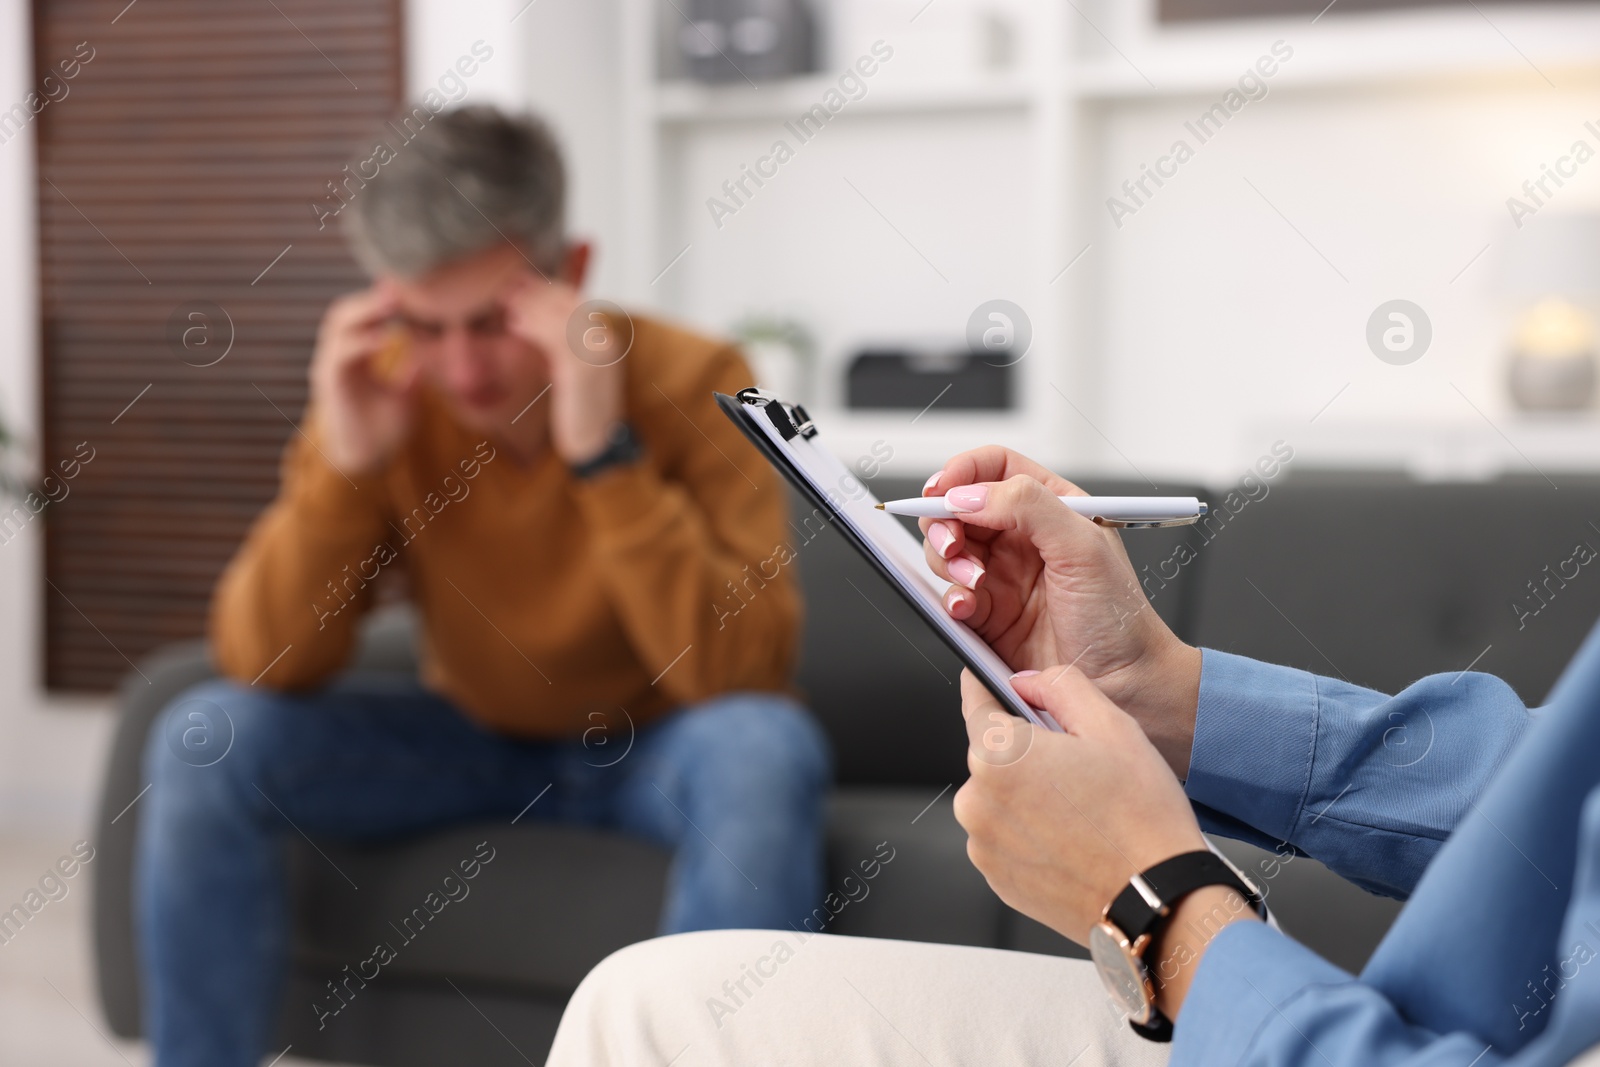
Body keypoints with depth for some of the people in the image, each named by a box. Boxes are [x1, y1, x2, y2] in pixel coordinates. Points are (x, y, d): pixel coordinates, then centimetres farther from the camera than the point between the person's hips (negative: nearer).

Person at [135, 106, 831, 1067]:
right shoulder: (376, 389, -11)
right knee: (208, 742, -16)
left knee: (764, 750, -35)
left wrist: (606, 456, -37)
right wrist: (343, 465, -29)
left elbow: (746, 676, -30)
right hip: (471, 736, 3)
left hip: (654, 745, -3)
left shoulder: (687, 382, -20)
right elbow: (263, 667, -14)